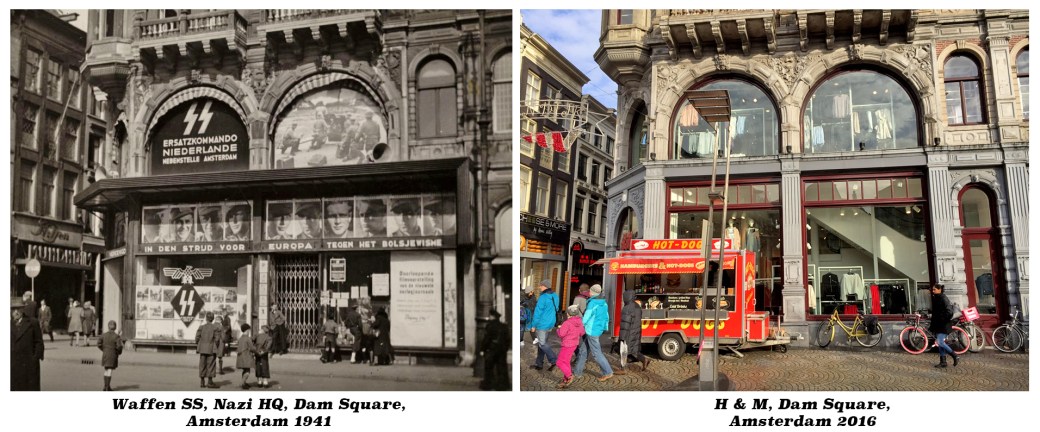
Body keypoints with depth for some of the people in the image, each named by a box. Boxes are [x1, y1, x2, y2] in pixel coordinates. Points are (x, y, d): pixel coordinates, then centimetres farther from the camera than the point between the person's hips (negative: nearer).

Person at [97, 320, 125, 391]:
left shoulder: (103, 335, 0)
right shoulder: (116, 336, -12)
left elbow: (99, 344, -1)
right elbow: (119, 346, -17)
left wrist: (104, 350, 14)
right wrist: (119, 352, 3)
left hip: (105, 354, 4)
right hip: (113, 355, -4)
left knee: (106, 371, 17)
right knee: (109, 371, 1)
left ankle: (107, 386, 22)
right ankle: (107, 387, 1)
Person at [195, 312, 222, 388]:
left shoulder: (201, 327, 0)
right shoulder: (215, 328, -8)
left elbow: (197, 338, -1)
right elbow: (217, 339, -9)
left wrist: (200, 345, 16)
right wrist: (216, 346, 7)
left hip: (203, 349, 3)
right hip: (211, 349, -3)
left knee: (202, 365, 10)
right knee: (211, 365, 4)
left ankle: (202, 382, 15)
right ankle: (209, 382, 5)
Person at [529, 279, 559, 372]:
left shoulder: (543, 297, -18)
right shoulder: (555, 296, 8)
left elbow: (538, 312, -16)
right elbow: (556, 309, 16)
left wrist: (534, 325, -9)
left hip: (542, 323, -9)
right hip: (550, 323, 9)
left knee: (542, 343, -1)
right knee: (543, 343, 14)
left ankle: (554, 361, -7)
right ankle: (538, 364, 19)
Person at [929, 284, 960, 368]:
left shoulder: (943, 298, -14)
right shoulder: (936, 298, 13)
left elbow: (949, 312, -22)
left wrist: (943, 320, -18)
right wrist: (932, 324, 18)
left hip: (944, 325, -9)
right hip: (938, 324, 9)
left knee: (940, 342, -13)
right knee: (940, 343, 9)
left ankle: (955, 356, 2)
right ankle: (943, 362, 13)